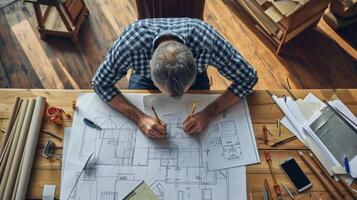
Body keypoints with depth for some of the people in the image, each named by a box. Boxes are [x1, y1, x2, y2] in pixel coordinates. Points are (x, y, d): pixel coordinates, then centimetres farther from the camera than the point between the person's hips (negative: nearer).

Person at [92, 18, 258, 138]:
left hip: (193, 76, 0)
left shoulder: (208, 41, -42)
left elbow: (248, 77, -28)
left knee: (199, 132, -8)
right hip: (145, 77, 1)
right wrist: (139, 118, -38)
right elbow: (100, 83, -25)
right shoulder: (130, 43, -42)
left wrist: (208, 114, -38)